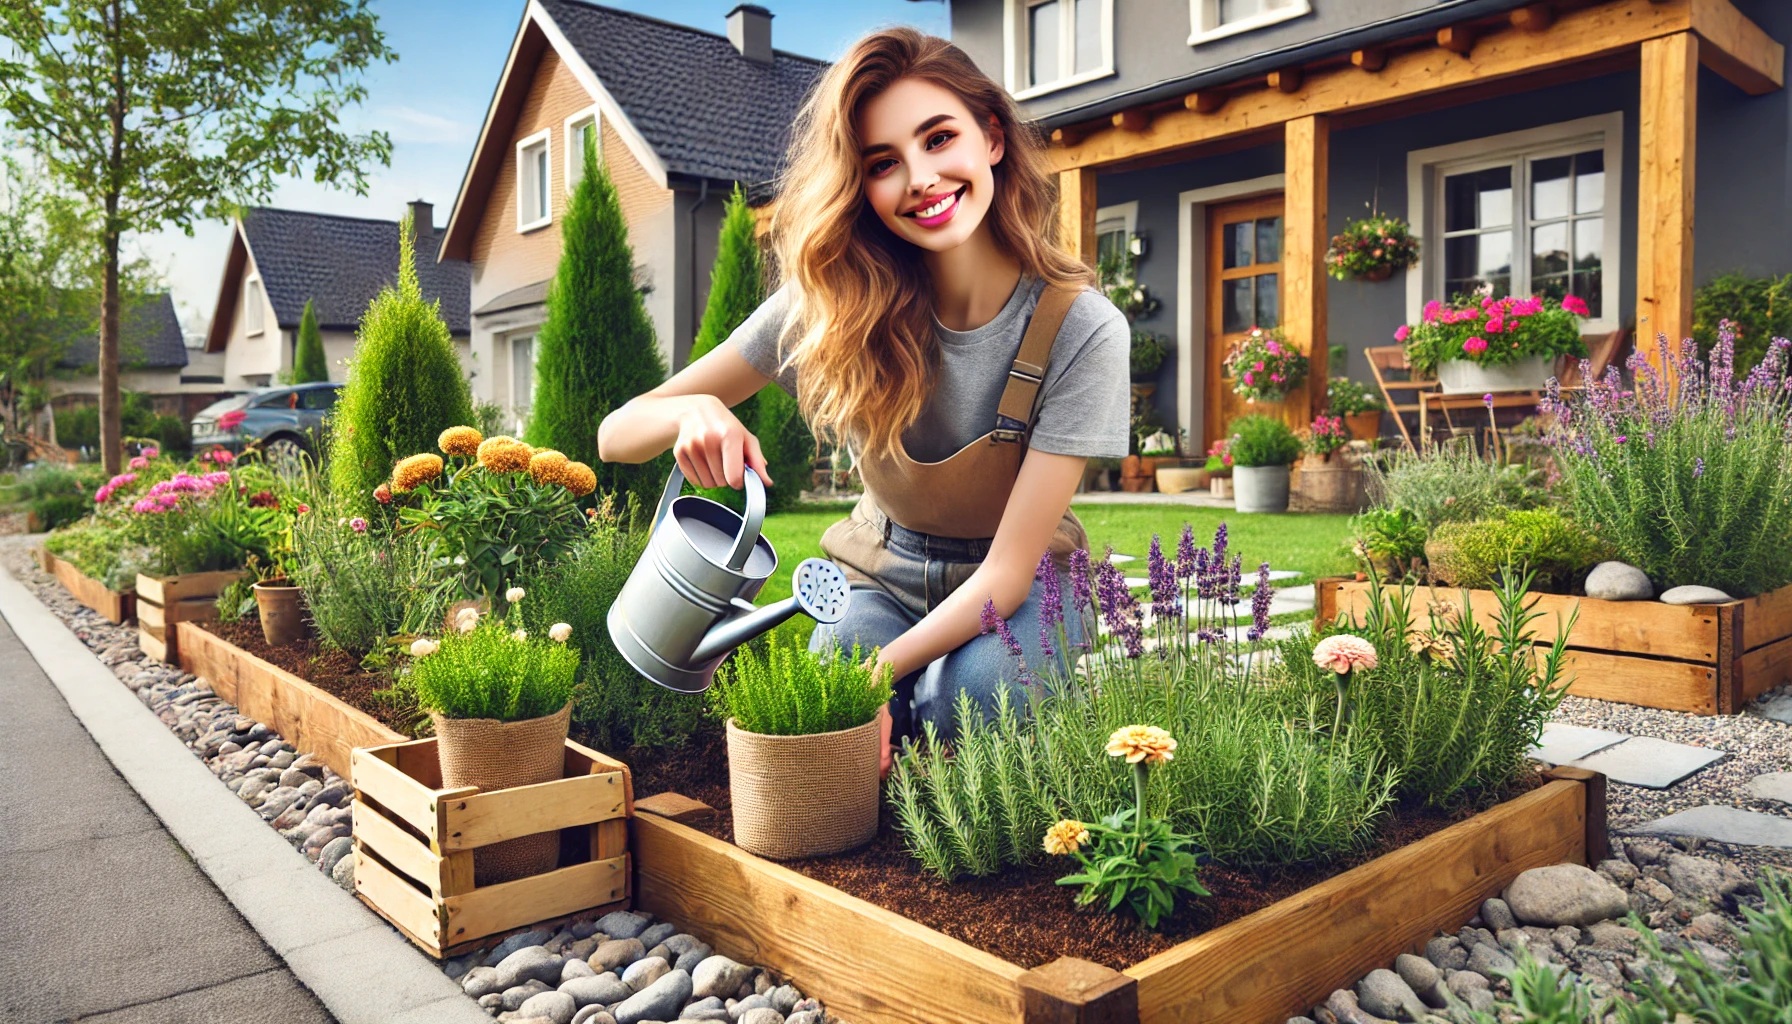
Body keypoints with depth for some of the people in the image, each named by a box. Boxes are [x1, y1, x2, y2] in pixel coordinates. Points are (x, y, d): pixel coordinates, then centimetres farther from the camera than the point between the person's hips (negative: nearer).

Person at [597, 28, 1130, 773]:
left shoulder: (1081, 329, -23)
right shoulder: (833, 306, -19)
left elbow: (1009, 567, -23)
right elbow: (617, 436, -16)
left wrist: (879, 672, -38)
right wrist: (693, 412, -40)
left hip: (1018, 584, -1)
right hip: (884, 574, 1)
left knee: (976, 689, -33)